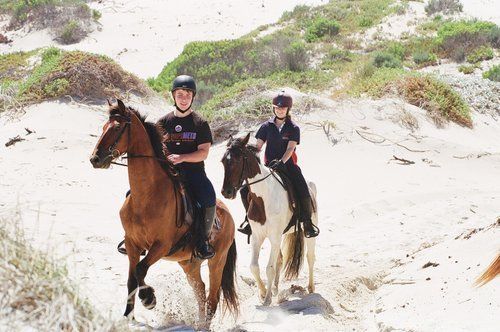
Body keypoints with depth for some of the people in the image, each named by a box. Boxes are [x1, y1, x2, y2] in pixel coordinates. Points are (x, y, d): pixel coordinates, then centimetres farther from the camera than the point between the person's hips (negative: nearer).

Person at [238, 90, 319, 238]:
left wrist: (281, 161, -29)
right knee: (245, 191, -9)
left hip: (288, 166, -3)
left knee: (304, 194, -23)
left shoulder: (293, 128, 1)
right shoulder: (267, 126, 8)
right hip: (268, 166, 3)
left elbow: (290, 148, -11)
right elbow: (258, 146, 4)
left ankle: (307, 223, 0)